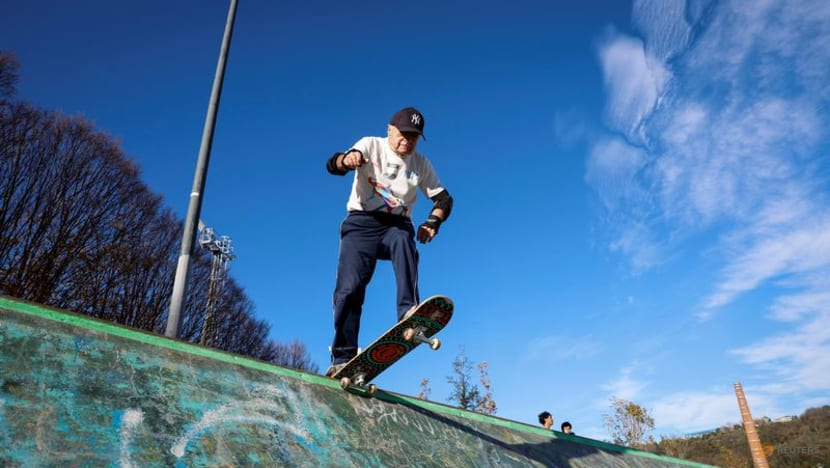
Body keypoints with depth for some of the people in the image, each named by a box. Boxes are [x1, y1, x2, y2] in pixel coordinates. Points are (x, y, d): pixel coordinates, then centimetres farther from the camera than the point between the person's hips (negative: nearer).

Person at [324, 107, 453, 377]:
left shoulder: (421, 164, 10)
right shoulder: (371, 145, 1)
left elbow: (443, 198, 11)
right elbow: (332, 166, -14)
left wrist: (433, 222, -12)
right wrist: (347, 159, -40)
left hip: (397, 225, 2)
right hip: (362, 223, -1)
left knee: (403, 241, -36)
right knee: (349, 289, -15)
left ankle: (408, 312, -46)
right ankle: (343, 359, -7)